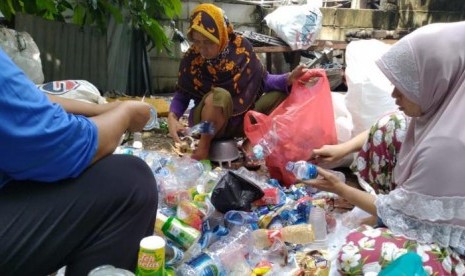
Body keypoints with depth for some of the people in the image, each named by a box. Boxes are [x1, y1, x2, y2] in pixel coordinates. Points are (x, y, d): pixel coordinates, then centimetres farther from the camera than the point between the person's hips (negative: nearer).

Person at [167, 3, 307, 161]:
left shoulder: (240, 47, -10)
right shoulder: (192, 59, -14)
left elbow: (263, 80, -4)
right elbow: (181, 96, -4)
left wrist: (289, 79, -22)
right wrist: (172, 117, -24)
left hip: (240, 120, 4)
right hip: (206, 122, -3)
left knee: (283, 92, -13)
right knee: (220, 95, -36)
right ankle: (203, 146, -15)